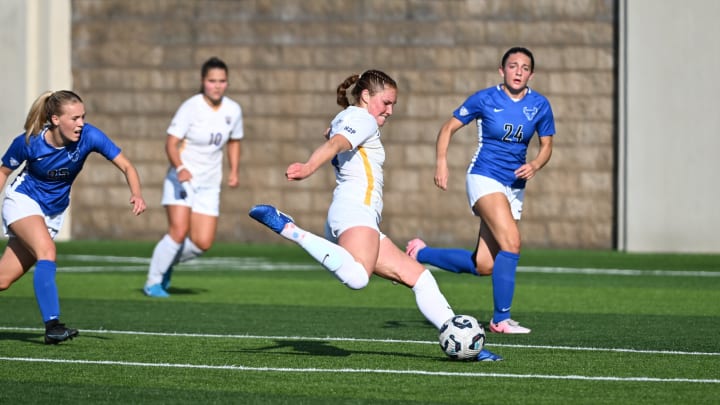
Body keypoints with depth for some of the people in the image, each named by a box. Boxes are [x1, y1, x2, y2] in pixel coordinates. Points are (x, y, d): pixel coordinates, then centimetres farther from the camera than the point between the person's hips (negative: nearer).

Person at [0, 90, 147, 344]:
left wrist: (136, 194, -38)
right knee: (47, 252, -30)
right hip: (22, 200, -4)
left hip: (53, 213, 4)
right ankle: (52, 326, -31)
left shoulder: (88, 136, -20)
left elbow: (126, 166, -20)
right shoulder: (29, 143, -21)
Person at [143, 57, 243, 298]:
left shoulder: (233, 110, 0)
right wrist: (180, 168, -36)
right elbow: (171, 143, -19)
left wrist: (234, 171, 6)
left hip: (209, 183, 5)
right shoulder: (190, 108, -15)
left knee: (203, 243, -5)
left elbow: (234, 142, 18)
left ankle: (167, 262, 25)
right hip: (181, 178, -5)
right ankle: (153, 282, -2)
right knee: (179, 231, -20)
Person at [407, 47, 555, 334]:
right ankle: (500, 319, -17)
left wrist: (535, 166, -9)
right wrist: (441, 161, -13)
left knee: (483, 266, 1)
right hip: (484, 178, -5)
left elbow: (546, 144, 13)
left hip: (515, 187, 5)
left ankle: (420, 254, 23)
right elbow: (449, 128, 2)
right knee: (512, 242, -25)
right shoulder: (485, 99, -7)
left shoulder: (539, 105, 2)